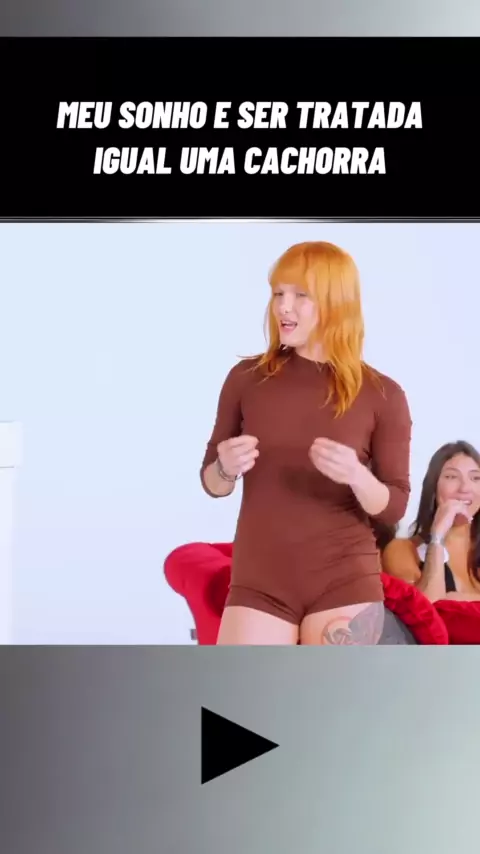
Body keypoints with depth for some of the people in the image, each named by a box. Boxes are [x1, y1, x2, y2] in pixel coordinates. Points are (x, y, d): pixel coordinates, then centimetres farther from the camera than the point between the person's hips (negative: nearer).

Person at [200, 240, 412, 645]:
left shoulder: (382, 395, -3)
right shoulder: (247, 378, 2)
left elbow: (394, 507, 0)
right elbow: (211, 482, 9)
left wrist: (357, 476, -21)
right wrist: (226, 468, -14)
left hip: (344, 582, -1)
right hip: (259, 581, 1)